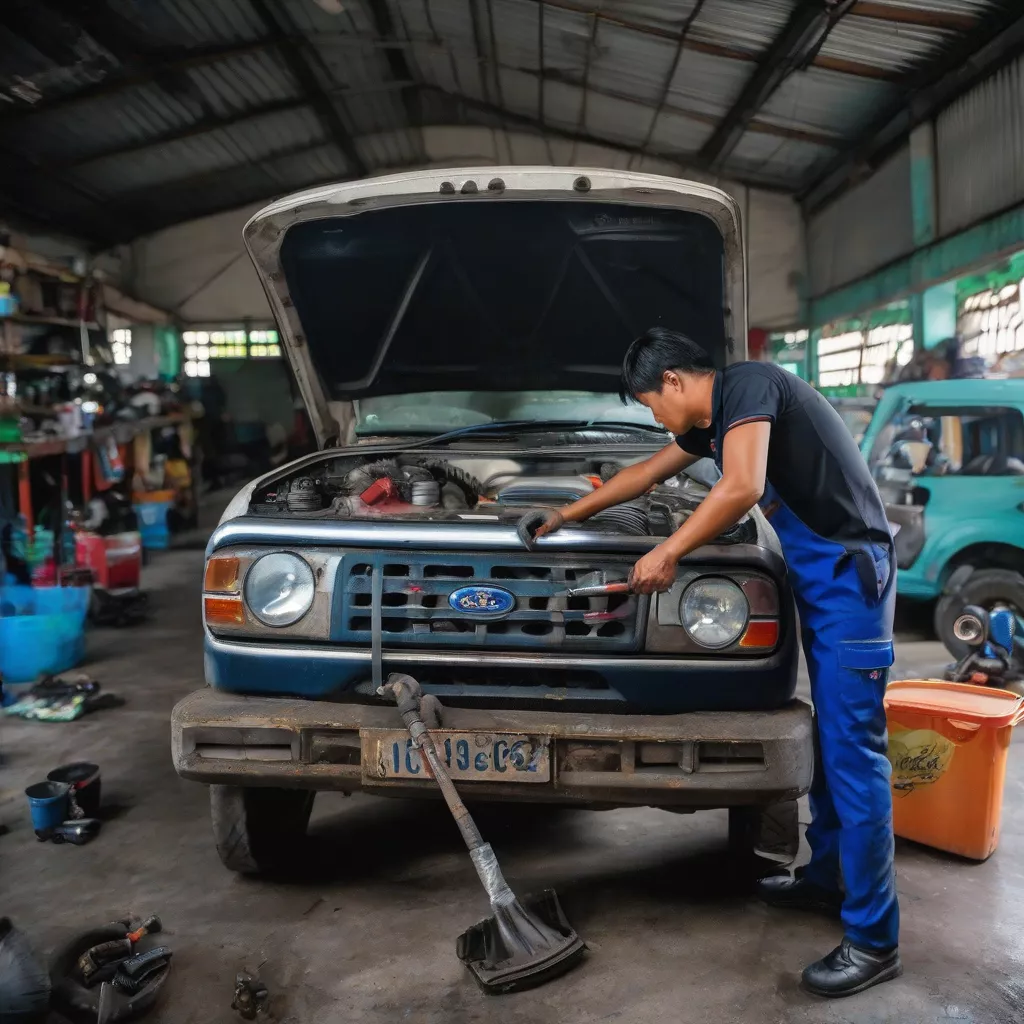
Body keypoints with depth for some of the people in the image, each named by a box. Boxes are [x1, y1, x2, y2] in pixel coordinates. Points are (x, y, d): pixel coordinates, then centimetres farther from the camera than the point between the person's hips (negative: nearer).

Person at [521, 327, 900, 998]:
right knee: (828, 739, 16)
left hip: (849, 572, -10)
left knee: (852, 748, -8)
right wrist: (568, 515, 37)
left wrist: (668, 553, -15)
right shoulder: (711, 422, 17)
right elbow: (646, 474, 30)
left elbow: (741, 488, -26)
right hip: (818, 576, 10)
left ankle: (874, 940, -1)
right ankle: (826, 877, 29)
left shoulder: (747, 385, -13)